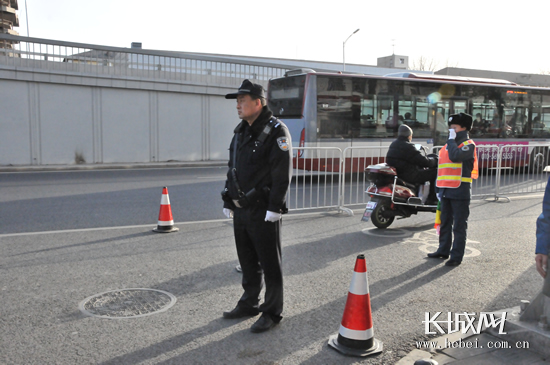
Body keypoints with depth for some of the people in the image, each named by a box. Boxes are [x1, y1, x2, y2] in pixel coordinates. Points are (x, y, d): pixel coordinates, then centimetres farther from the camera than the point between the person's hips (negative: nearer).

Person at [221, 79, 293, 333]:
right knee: (247, 261, 18)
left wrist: (274, 208, -21)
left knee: (269, 264, 2)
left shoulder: (276, 131, -11)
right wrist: (228, 202, 15)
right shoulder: (241, 131, 15)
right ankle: (249, 303, 33)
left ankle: (272, 312, 14)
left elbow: (282, 173, -17)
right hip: (240, 210, 8)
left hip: (263, 212, -8)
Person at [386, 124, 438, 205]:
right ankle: (432, 199, 3)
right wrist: (434, 161, 3)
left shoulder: (393, 145, 12)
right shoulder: (407, 146, -18)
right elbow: (423, 161, -17)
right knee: (435, 172, -3)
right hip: (409, 176, -10)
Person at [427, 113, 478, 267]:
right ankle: (443, 250, 26)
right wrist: (439, 188, 18)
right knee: (445, 223, 15)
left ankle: (457, 256, 5)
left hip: (460, 192, -8)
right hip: (446, 190, 8)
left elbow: (455, 156, -27)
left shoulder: (469, 145, -6)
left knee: (459, 226, -1)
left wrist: (452, 139, -14)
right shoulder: (448, 145, 18)